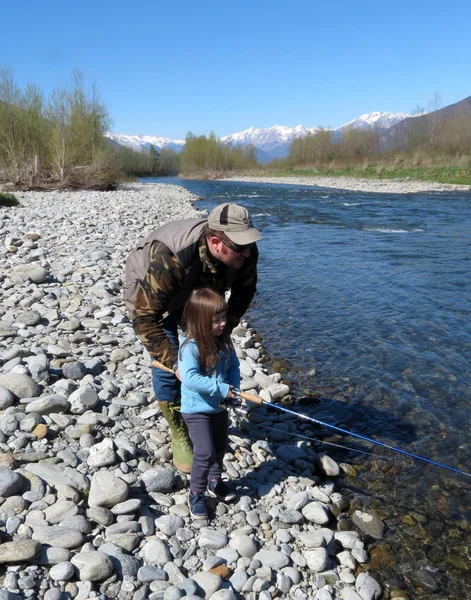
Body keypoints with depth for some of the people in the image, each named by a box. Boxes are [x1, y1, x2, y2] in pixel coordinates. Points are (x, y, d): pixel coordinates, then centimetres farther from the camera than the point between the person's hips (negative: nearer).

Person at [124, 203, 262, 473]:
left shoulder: (246, 252, -29)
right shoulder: (169, 260, -46)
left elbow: (244, 292, -8)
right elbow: (145, 319, -38)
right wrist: (174, 362, -40)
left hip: (198, 295, 5)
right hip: (149, 295, -4)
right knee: (166, 365, -11)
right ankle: (179, 434, 10)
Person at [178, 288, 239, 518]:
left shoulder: (223, 341, -5)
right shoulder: (190, 346, -26)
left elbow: (234, 366, 4)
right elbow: (189, 378, -35)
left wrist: (234, 389, -14)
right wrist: (221, 388, -33)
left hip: (219, 406, 7)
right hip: (196, 409, -7)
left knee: (220, 448, 20)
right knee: (205, 452, -8)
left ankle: (215, 481, 44)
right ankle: (196, 494, 13)